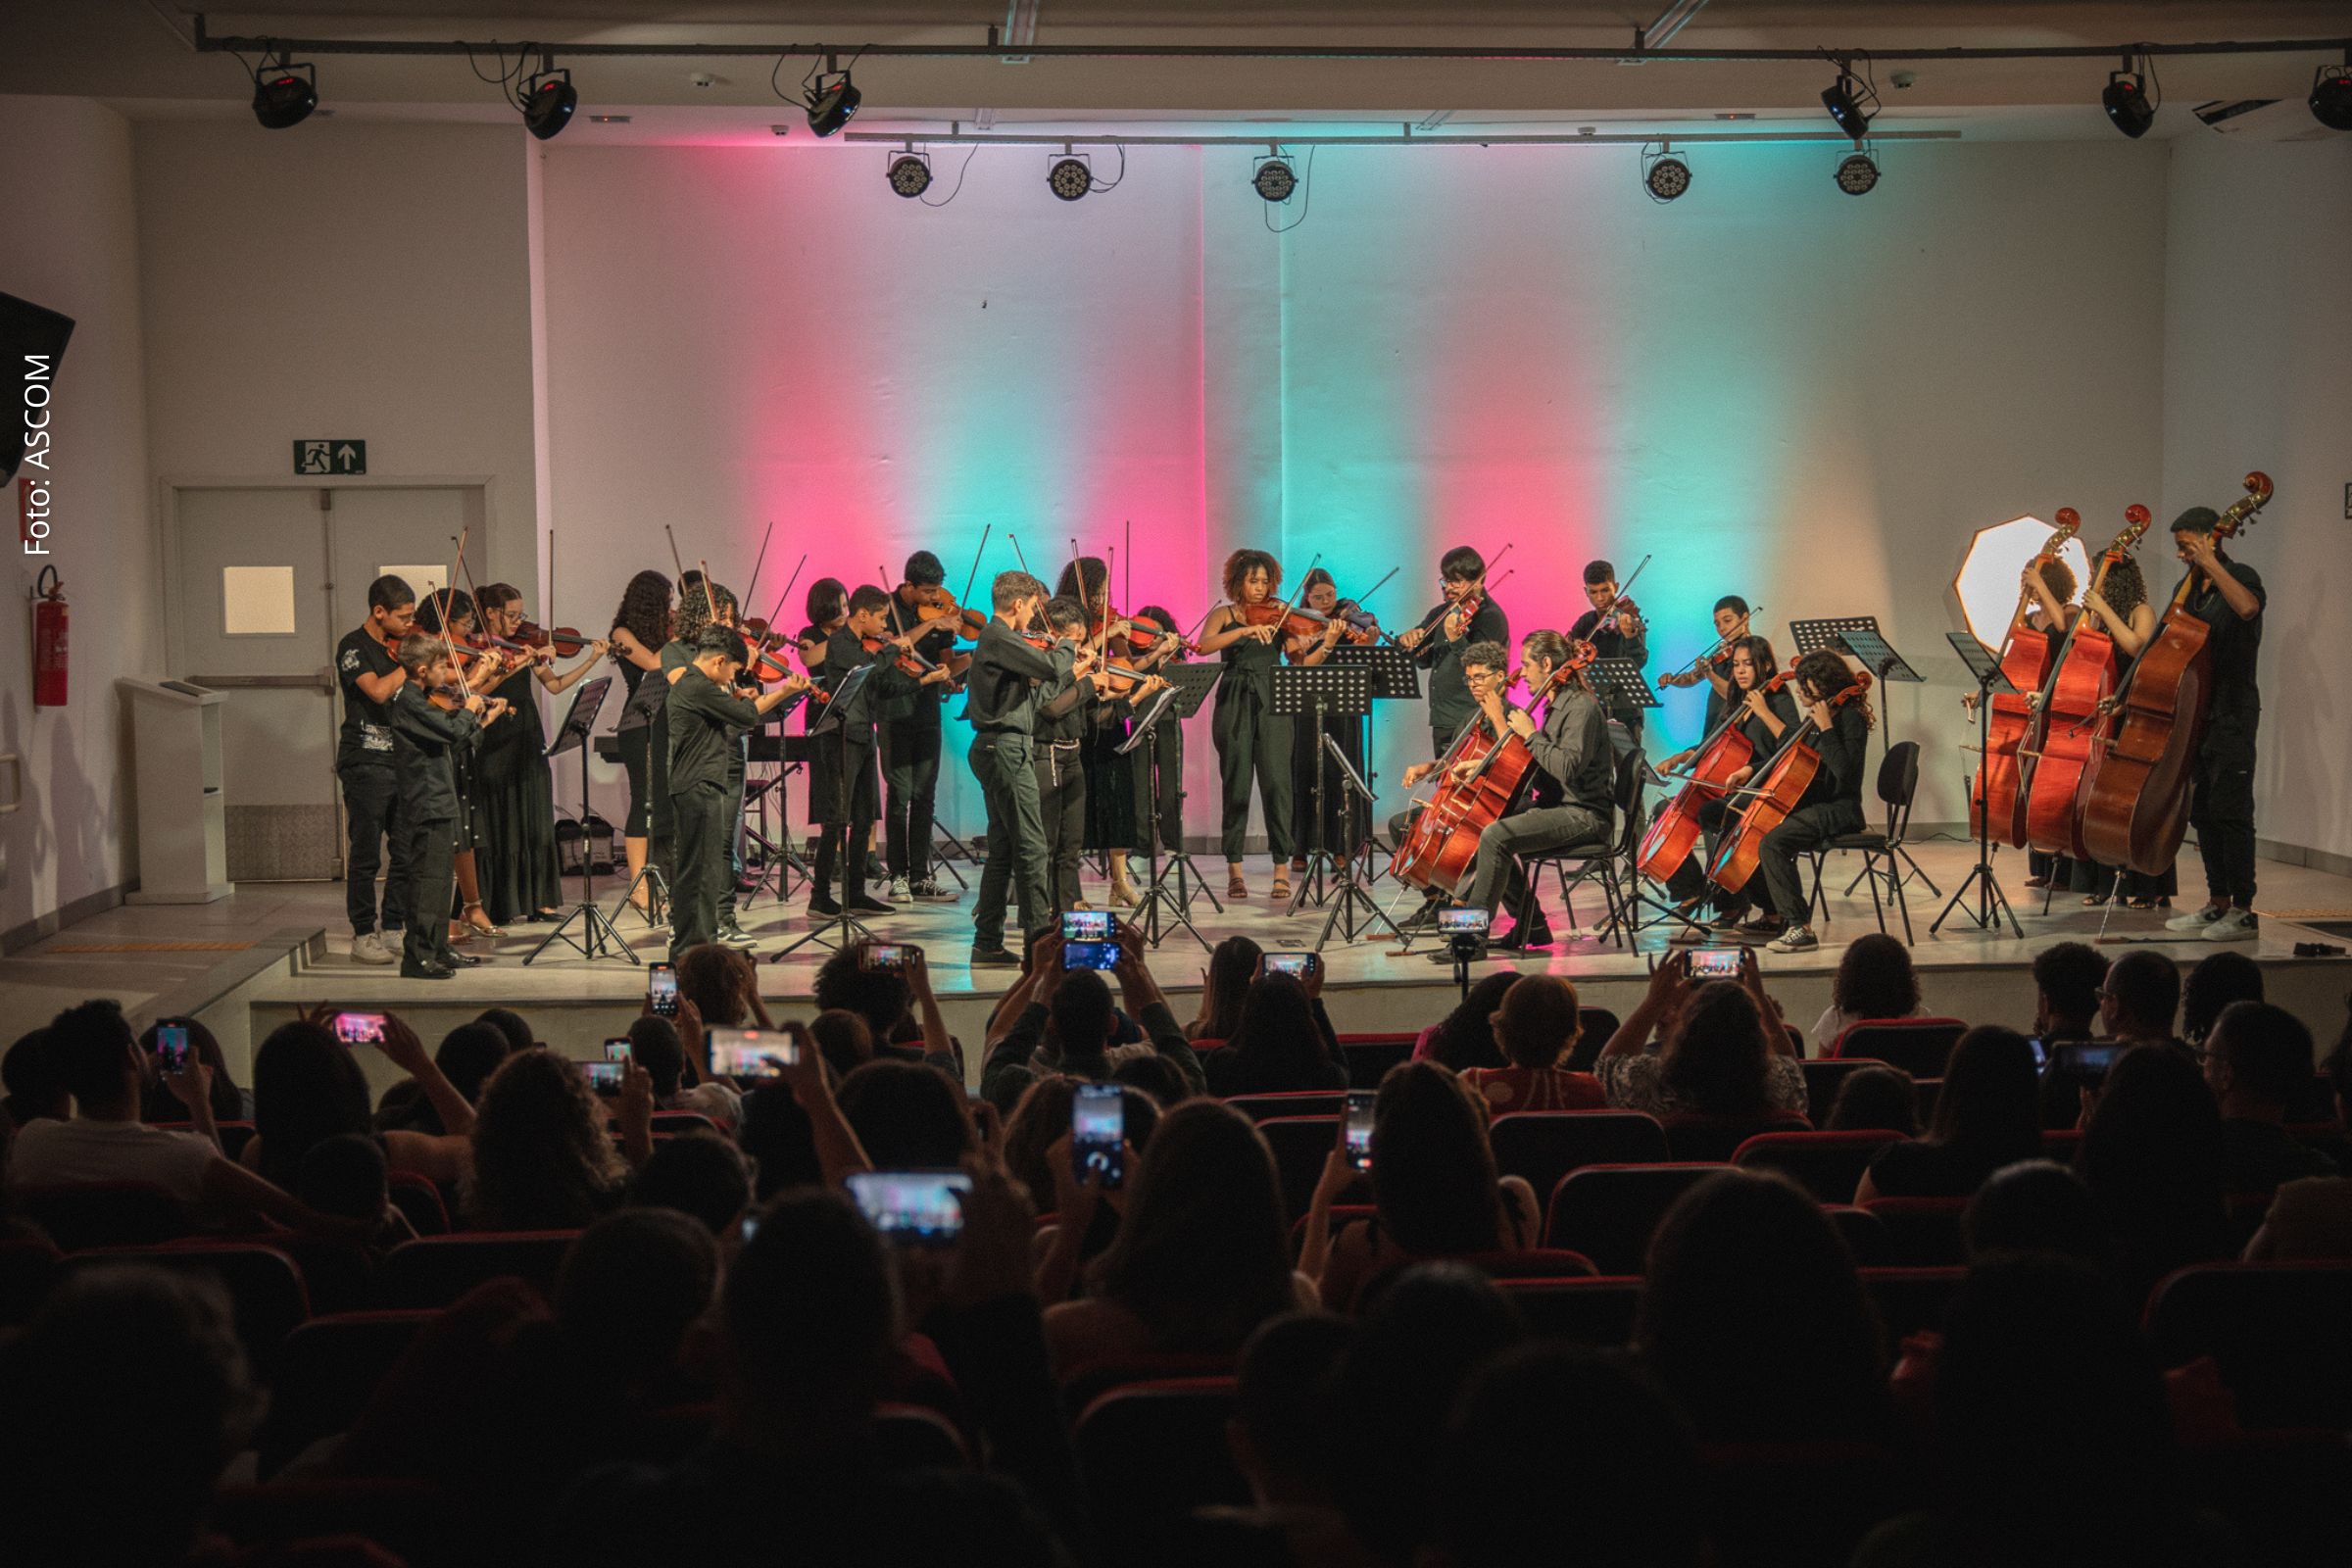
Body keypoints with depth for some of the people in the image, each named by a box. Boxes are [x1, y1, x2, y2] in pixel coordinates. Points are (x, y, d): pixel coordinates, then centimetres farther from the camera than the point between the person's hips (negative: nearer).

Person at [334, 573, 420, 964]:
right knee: (366, 854, -2)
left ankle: (393, 928, 16)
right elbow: (378, 691, -23)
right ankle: (363, 935, 6)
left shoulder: (401, 646, 12)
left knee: (408, 852, 6)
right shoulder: (353, 647, -7)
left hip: (403, 761, 6)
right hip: (366, 764, -6)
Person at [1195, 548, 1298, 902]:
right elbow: (1203, 646, -12)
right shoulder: (1224, 615, 8)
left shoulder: (1279, 615, 11)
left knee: (1276, 782, -8)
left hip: (1272, 704, 0)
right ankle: (1234, 869, 9)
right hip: (1234, 705, 0)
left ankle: (1282, 869, -5)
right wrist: (1245, 630, -23)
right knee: (1236, 784, 1)